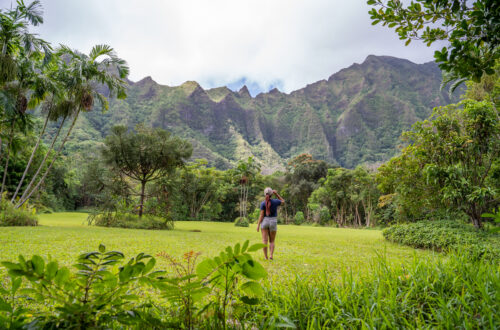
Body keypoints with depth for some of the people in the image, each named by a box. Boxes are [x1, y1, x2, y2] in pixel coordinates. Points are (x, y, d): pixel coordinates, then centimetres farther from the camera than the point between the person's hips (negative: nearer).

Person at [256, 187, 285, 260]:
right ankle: (271, 255, -6)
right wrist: (277, 194, 6)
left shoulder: (263, 203, -7)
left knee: (265, 241, 2)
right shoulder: (275, 201, -7)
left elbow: (261, 215, -11)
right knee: (272, 241, 10)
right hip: (273, 222, 0)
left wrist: (258, 225, -8)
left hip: (264, 221, 0)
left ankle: (265, 257, -1)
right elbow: (283, 202, 14)